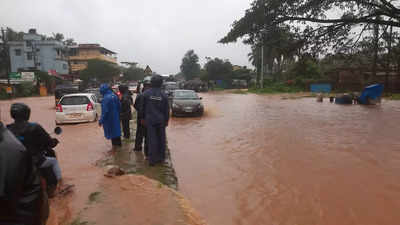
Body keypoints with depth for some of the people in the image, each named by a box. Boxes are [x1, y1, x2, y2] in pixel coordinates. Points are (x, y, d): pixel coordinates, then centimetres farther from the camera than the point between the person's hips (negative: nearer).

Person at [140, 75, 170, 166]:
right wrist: (166, 120, 13)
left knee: (152, 140, 2)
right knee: (161, 139, 12)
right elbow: (167, 110, 3)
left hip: (150, 120, -1)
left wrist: (142, 118, 12)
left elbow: (142, 107, 1)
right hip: (161, 120, 1)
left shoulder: (146, 94, -5)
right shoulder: (163, 95, -3)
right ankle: (161, 158, 20)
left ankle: (152, 159, 5)